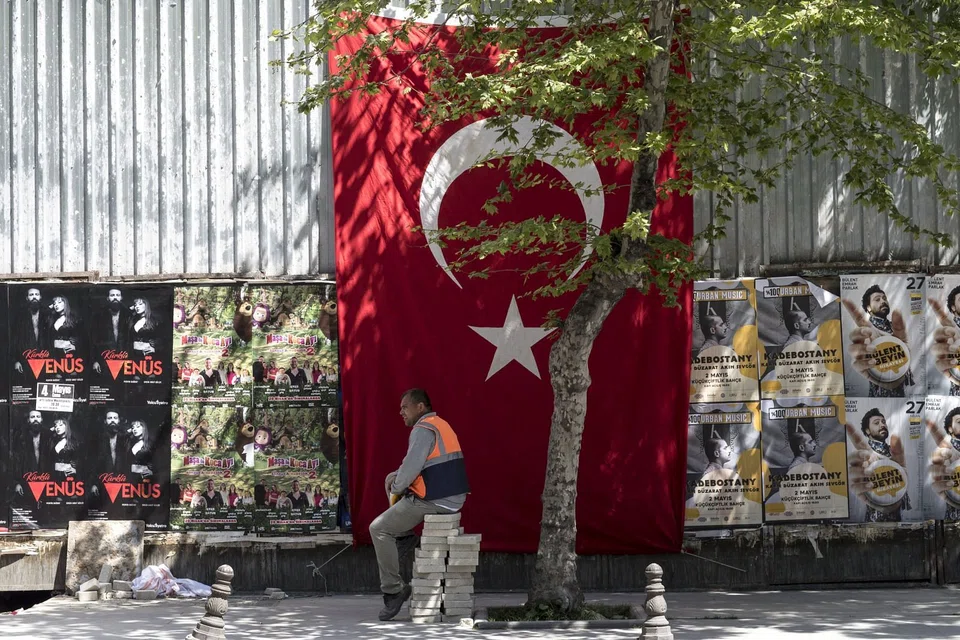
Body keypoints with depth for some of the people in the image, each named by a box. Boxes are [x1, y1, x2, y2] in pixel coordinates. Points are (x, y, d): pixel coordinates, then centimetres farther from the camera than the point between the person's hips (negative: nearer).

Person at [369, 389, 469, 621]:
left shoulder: (423, 430, -15)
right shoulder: (441, 425, 17)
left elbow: (411, 468, -20)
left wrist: (396, 487, -1)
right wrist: (396, 477, 11)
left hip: (433, 501, -10)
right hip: (454, 496, 10)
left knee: (379, 529, -2)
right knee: (393, 479, 29)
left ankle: (393, 590, -4)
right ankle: (404, 536, 16)